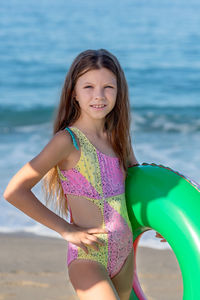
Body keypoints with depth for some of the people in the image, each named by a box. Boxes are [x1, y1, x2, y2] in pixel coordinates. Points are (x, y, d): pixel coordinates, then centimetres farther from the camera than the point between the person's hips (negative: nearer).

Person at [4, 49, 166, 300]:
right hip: (87, 257, -7)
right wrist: (66, 230, -14)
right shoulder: (68, 140, -12)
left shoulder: (119, 137, 7)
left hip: (124, 254, 7)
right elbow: (14, 192, -17)